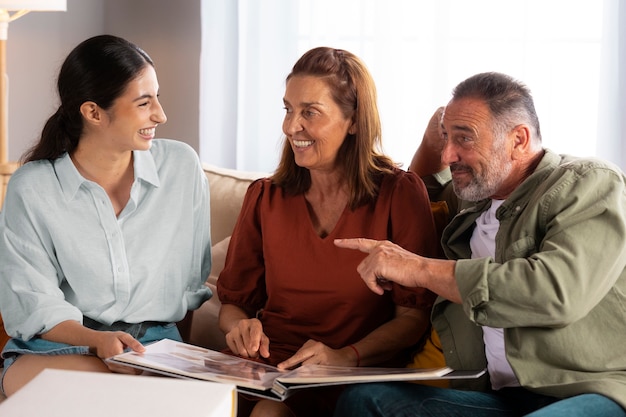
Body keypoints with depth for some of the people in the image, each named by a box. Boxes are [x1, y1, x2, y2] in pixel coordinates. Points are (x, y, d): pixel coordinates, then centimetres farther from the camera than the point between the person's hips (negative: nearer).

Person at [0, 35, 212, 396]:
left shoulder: (182, 166, 1)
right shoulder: (32, 188, -5)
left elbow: (195, 280, 10)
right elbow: (33, 303, -6)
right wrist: (97, 340, -23)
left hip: (155, 344, 2)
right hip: (58, 346, -2)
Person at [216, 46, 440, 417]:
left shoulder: (400, 193, -1)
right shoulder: (264, 198, 11)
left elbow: (414, 314, -4)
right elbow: (233, 301, 15)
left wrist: (347, 356, -21)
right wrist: (241, 327, -10)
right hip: (267, 367, 4)